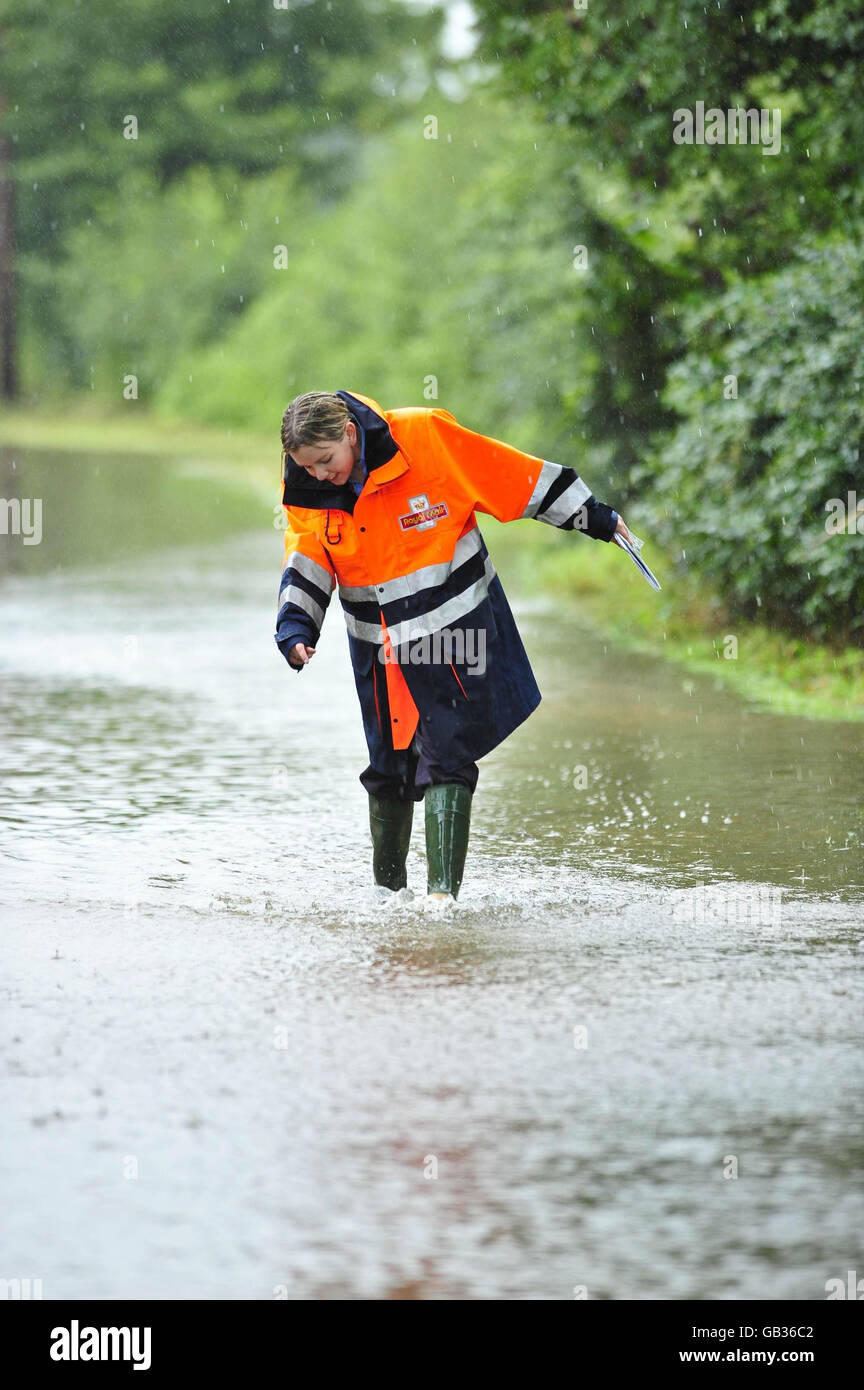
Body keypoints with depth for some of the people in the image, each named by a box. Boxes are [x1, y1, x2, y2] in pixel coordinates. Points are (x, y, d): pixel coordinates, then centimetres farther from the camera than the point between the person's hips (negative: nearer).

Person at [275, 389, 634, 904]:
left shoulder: (425, 437, -19)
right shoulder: (305, 489, -7)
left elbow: (518, 476, -12)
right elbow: (306, 567, 1)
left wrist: (597, 518, -4)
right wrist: (296, 632, -18)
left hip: (454, 627, -4)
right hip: (382, 648, 4)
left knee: (446, 759, -11)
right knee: (389, 767, 11)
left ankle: (443, 891, -13)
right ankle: (388, 890, 27)